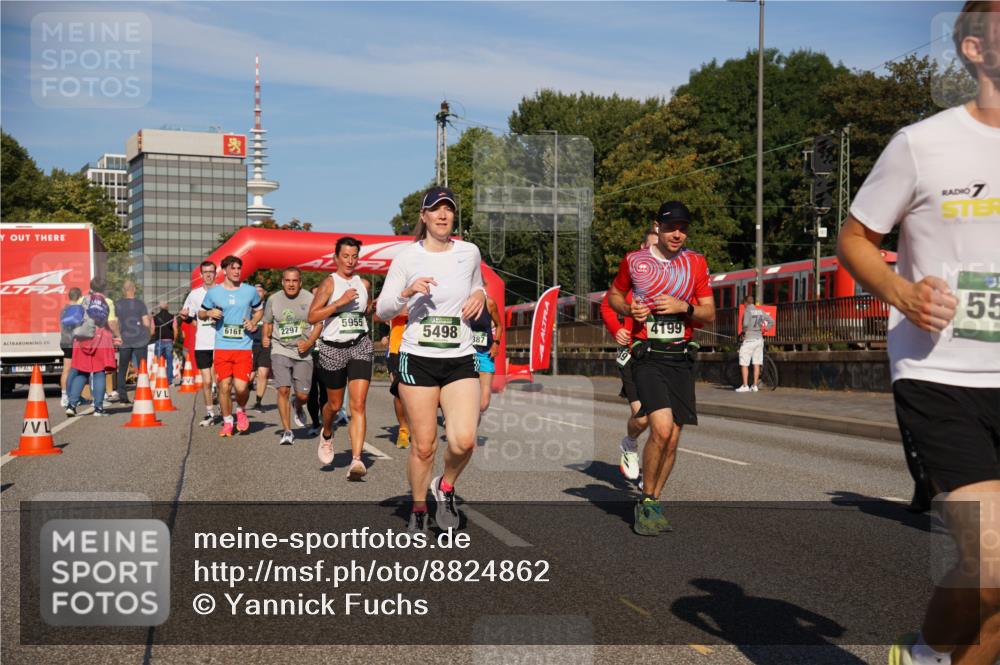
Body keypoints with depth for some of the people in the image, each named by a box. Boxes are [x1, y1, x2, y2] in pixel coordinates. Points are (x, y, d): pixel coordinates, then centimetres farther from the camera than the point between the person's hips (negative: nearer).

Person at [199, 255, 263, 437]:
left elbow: (259, 309, 22)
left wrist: (253, 322, 2)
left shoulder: (250, 291, 6)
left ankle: (241, 411, 22)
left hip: (244, 346, 0)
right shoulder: (213, 292, 5)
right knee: (224, 386, 1)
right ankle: (227, 422, 18)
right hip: (222, 346, 1)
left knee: (241, 386, -9)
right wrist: (209, 313, -7)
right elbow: (200, 314, 16)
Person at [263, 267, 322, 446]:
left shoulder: (309, 300, -1)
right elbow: (267, 323, 17)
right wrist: (265, 338, -2)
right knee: (283, 390, -12)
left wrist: (309, 342, -12)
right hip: (280, 350, 0)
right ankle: (287, 431, -2)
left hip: (303, 352, 0)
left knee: (303, 395, -1)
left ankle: (298, 407, 37)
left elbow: (319, 323, 3)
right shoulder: (273, 300, 5)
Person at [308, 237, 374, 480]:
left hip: (360, 346, 2)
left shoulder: (364, 284, 9)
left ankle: (356, 460, -18)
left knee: (358, 405, -11)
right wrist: (340, 302, -19)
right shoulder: (330, 283, -5)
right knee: (335, 404, 12)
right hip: (333, 348, -2)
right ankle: (326, 435, 46)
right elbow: (312, 316, -12)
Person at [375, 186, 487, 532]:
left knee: (464, 441, -15)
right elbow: (382, 311, 1)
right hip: (417, 359, -1)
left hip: (460, 360, 2)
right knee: (423, 446, 0)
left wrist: (479, 295, 3)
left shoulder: (470, 252, 6)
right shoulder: (406, 257, -1)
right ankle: (418, 509, 24)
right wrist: (407, 292, -18)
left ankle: (446, 487, 15)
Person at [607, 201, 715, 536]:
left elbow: (709, 314, 9)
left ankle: (653, 503, 22)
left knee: (672, 438, 4)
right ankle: (646, 502, -2)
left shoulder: (695, 262, 8)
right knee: (661, 428, -20)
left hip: (680, 357, 3)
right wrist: (629, 310, -3)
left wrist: (684, 307, -11)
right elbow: (613, 295, 18)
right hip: (647, 356, -3)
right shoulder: (634, 260, 3)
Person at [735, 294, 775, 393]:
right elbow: (772, 322, 10)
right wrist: (764, 329, 13)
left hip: (749, 339, -6)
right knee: (756, 364, 8)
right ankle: (755, 385, 9)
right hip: (759, 339, 6)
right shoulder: (760, 311, 10)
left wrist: (744, 331, -4)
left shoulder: (747, 310, -9)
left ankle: (745, 386, -4)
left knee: (744, 364, 0)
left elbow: (746, 324, -23)